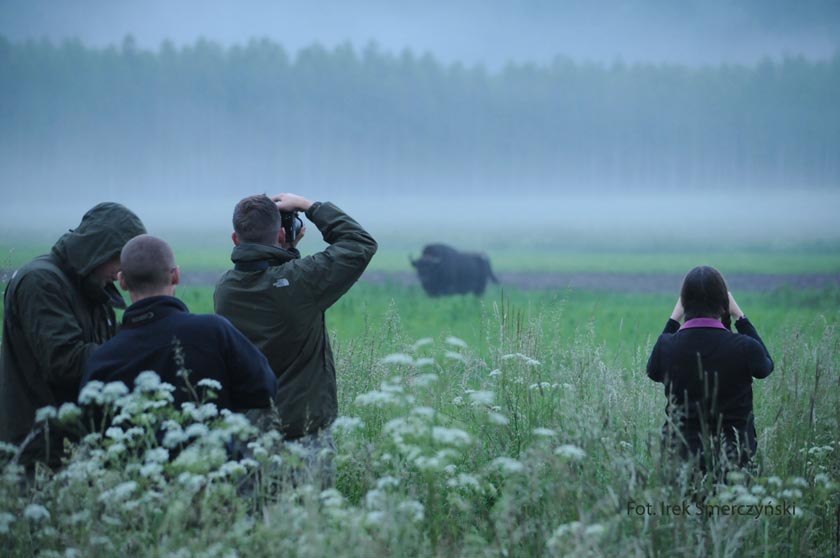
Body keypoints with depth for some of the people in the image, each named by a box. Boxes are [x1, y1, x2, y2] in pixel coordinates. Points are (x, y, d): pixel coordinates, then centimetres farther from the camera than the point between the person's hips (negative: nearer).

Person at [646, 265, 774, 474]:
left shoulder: (667, 346, -10)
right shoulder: (744, 347, -15)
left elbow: (653, 371, 16)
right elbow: (766, 366, 10)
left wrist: (674, 318, 14)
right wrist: (740, 317, 12)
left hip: (679, 456, 1)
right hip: (736, 456, -1)